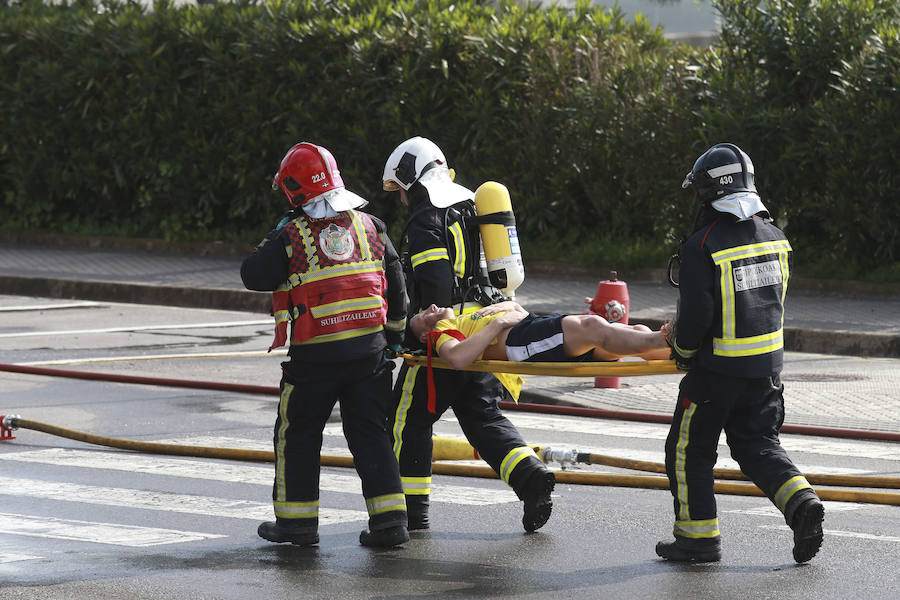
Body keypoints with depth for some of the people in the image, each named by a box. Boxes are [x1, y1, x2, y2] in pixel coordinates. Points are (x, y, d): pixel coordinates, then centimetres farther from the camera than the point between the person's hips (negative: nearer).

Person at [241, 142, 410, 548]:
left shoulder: (293, 236, -9)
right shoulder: (369, 226, 5)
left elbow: (253, 276, -5)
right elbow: (396, 285, 11)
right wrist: (395, 335, 23)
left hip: (315, 356, -4)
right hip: (370, 348, 4)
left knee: (297, 434, 11)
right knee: (370, 432, 9)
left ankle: (297, 519, 15)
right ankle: (389, 519, 2)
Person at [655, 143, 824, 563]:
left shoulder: (703, 245, -19)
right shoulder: (773, 236, 3)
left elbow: (695, 313, -21)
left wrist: (683, 350, 0)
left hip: (717, 369, -6)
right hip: (768, 363, 6)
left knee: (689, 449, 9)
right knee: (757, 445, 17)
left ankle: (698, 537, 12)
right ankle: (801, 503, -4)